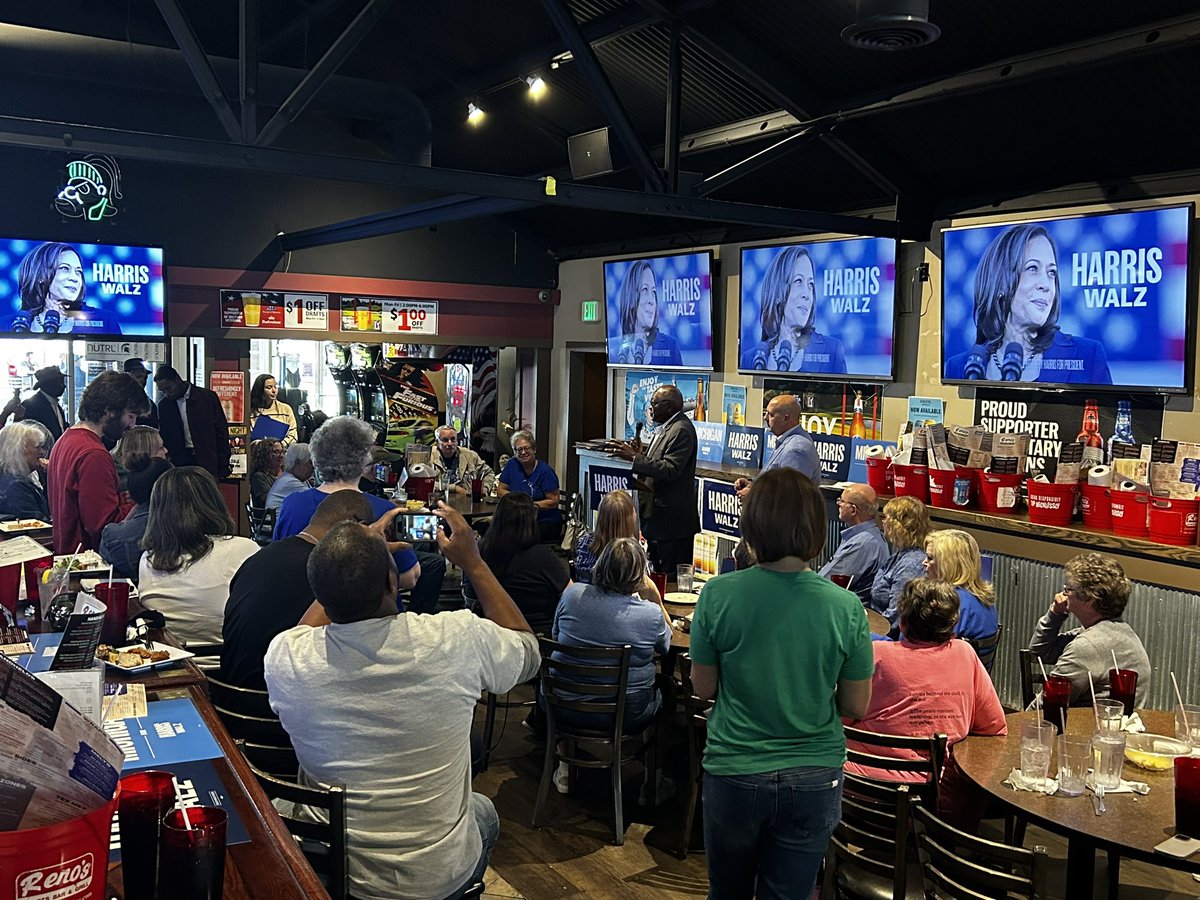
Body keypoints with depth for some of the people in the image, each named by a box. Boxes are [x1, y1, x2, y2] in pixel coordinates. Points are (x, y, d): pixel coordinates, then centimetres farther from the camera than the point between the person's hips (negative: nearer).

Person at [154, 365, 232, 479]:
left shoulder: (207, 397, -2)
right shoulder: (164, 405, 8)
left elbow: (221, 434, -1)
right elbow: (165, 439, 13)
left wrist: (223, 468, -4)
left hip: (207, 464, -2)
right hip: (180, 463, 3)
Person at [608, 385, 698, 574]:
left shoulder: (682, 430, -16)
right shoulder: (665, 428, 17)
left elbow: (670, 470, -25)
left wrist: (635, 458, -25)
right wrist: (641, 454, 5)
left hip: (673, 521, -11)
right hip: (657, 517, 11)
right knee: (658, 573, 15)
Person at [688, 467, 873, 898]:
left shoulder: (717, 595, -16)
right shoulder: (845, 608, -15)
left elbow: (703, 688, -4)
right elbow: (856, 706, -5)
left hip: (732, 773, 0)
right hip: (813, 778, 0)